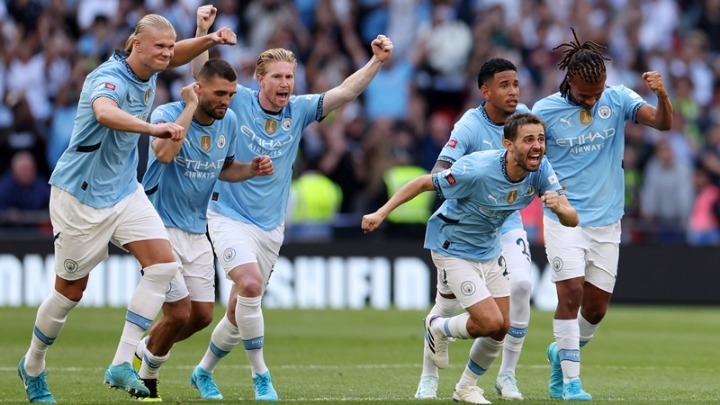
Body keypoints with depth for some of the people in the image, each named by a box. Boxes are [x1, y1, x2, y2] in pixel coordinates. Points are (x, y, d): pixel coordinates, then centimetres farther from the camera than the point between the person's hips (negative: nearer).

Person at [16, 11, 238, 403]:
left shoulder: (147, 72, 0)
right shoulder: (109, 78, -27)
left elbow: (176, 55, 24)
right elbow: (105, 113, -51)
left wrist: (209, 40, 5)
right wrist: (152, 128, -65)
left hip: (125, 191, 8)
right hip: (81, 195, -8)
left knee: (163, 264, -11)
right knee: (70, 290, 5)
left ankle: (122, 364, -10)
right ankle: (33, 368, 29)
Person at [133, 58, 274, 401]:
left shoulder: (229, 121, 2)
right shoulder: (167, 114, -18)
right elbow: (164, 153, -40)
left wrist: (252, 169, -2)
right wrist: (190, 107, -32)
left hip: (196, 232, 7)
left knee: (202, 316, 7)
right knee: (179, 314, -10)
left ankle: (146, 351, 33)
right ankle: (147, 374, 16)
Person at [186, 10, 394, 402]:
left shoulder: (298, 111, 0)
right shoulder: (238, 102, -8)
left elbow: (346, 91, -7)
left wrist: (377, 61, -21)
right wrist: (203, 32, -30)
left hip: (270, 226, 4)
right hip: (229, 217, -4)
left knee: (240, 310, 9)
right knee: (250, 284, -26)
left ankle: (203, 372, 31)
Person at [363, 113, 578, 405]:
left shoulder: (541, 170, -16)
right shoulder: (477, 170, -33)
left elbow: (571, 220, -17)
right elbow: (423, 183, -21)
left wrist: (559, 207, -41)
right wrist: (382, 213, -23)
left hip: (490, 249, 6)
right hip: (453, 249, -6)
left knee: (501, 328, 7)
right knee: (490, 322, -14)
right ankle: (438, 328, 19)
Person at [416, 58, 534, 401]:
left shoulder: (524, 116, -5)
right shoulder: (469, 127, -21)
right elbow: (438, 172, -31)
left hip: (507, 221, 3)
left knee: (521, 285, -16)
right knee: (448, 299, -2)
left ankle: (507, 374, -2)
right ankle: (429, 377, 18)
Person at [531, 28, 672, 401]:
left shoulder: (618, 100, -3)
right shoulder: (545, 111, -7)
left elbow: (663, 123, -14)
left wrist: (662, 94, -33)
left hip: (606, 221, 3)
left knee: (596, 307, 7)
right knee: (571, 292, -16)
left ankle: (562, 354, 35)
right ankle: (570, 380, -7)